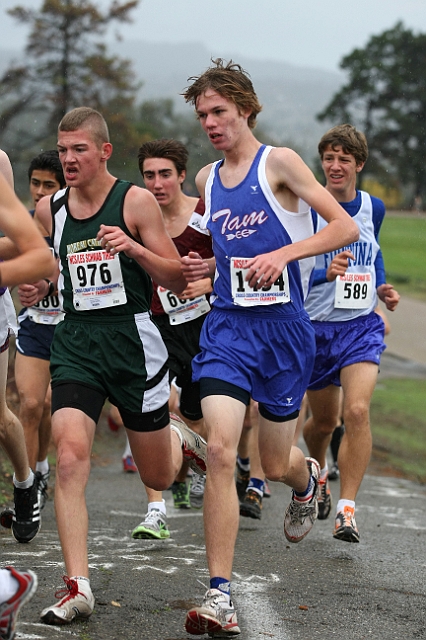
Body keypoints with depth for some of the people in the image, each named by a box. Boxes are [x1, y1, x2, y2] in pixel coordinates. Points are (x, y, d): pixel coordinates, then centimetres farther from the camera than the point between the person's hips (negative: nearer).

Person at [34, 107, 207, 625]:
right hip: (76, 343, 2)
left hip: (132, 340, -2)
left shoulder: (136, 202, -6)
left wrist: (134, 248, -22)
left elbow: (178, 280, -6)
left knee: (157, 477, 10)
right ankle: (78, 588, -18)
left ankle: (179, 441, 47)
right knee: (69, 458, -20)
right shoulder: (49, 209, 5)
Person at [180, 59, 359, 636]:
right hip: (227, 324, 3)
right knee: (220, 450, -17)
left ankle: (307, 478, 49)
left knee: (276, 465, 8)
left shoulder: (278, 162, -4)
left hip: (284, 327, -3)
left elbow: (345, 227, -9)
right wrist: (207, 268, 6)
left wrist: (282, 254, -21)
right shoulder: (207, 180, 13)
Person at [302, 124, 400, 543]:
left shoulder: (373, 208, 3)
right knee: (324, 420, 13)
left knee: (356, 412, -19)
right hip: (314, 328, -2)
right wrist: (326, 274, -33)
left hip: (361, 327, 2)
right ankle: (318, 473, 48)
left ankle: (346, 510, -15)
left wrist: (381, 287, 7)